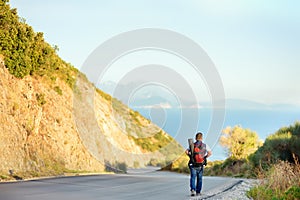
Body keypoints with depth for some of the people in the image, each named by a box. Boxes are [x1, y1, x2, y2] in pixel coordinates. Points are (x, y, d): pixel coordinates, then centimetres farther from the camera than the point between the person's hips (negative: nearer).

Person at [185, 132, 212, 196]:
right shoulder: (205, 145, -2)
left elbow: (186, 152, -16)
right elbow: (210, 153, -12)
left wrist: (191, 156, 0)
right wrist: (205, 157, 2)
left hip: (193, 165, -1)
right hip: (201, 165, 1)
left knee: (193, 178, 6)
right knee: (199, 179, 16)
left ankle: (193, 189, -16)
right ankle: (198, 192, 21)